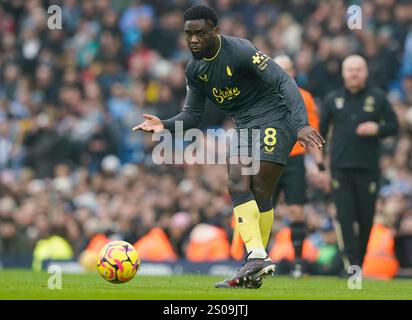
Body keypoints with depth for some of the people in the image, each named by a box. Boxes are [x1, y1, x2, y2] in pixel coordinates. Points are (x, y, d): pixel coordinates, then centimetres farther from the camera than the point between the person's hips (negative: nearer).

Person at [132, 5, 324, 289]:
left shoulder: (240, 51, -20)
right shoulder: (194, 70, 3)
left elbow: (283, 82, -24)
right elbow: (193, 114, 11)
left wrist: (301, 124, -34)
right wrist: (166, 125, -10)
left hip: (274, 119, -7)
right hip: (244, 125, 7)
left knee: (260, 191, -14)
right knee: (238, 186, -10)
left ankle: (257, 261, -12)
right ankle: (257, 258, -14)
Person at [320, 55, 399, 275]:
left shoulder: (377, 98, 5)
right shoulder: (333, 99, 9)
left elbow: (393, 125, 8)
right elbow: (321, 131, 13)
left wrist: (377, 129, -13)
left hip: (368, 168, 0)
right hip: (340, 168, 0)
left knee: (366, 219, 3)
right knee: (345, 218, -10)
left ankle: (358, 263, 18)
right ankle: (351, 265, -13)